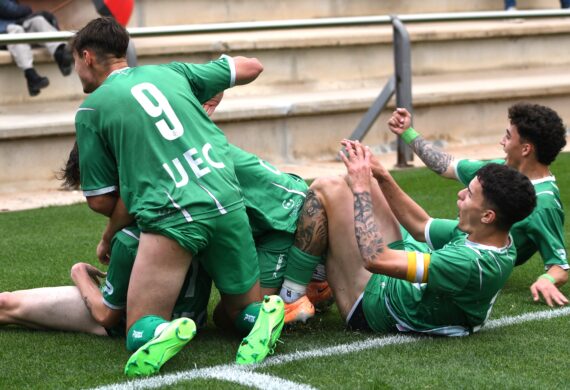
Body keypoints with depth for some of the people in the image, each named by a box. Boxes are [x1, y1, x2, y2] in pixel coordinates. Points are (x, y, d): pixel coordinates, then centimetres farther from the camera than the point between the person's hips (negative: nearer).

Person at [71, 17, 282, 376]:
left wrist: (110, 235, 34)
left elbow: (100, 200, 12)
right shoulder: (171, 72, 19)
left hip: (171, 216, -4)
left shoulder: (91, 109, 8)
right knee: (244, 308, 22)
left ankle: (162, 334, -28)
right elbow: (251, 67, 29)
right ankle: (261, 318, -11)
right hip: (227, 201, 4)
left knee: (140, 331, 6)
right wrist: (207, 98, 46)